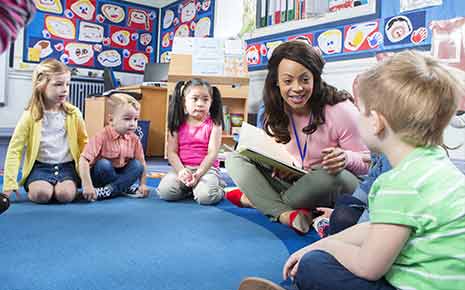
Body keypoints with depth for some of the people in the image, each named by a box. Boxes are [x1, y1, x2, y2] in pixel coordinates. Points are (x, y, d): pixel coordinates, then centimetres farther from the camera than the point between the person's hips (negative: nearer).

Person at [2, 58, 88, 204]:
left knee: (66, 195, -27)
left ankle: (56, 186, 7)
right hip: (40, 166, 0)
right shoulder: (31, 116, -6)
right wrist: (10, 183, -8)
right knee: (41, 194, -28)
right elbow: (15, 149, -4)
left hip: (66, 166, 1)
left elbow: (83, 141, 12)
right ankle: (32, 187, 7)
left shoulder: (73, 113, -1)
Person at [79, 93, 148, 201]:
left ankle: (109, 190, -23)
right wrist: (87, 185, -36)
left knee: (137, 165, -19)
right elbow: (84, 160, -29)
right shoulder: (102, 136, -23)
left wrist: (142, 184, -7)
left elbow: (142, 163, 1)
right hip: (100, 175, -4)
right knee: (104, 164, -33)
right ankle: (125, 187, -14)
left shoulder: (134, 139, -7)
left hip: (120, 174, 4)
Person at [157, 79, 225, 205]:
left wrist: (199, 173, -24)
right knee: (164, 191, -24)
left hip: (207, 167, -2)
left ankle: (218, 186, 3)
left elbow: (212, 152, -10)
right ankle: (188, 188, 5)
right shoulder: (178, 124, 4)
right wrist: (181, 170, -19)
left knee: (206, 196, -31)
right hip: (182, 167, 2)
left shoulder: (214, 124, -1)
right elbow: (172, 152, 0)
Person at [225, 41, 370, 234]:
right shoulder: (276, 113, -5)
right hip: (291, 181, 5)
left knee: (329, 177, -40)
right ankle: (286, 214, -28)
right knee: (234, 159, -9)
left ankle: (258, 199, -14)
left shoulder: (340, 110, -20)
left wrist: (345, 158, -36)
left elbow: (367, 163, -12)